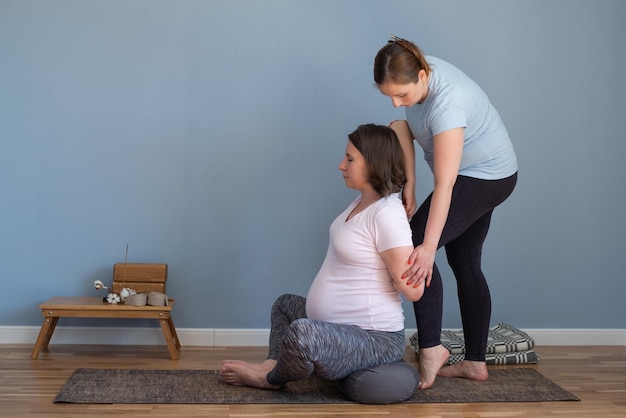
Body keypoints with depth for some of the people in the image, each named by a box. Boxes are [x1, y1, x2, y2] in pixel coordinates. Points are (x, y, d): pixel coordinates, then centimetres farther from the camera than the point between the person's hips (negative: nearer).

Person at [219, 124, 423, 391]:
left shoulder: (386, 213, -23)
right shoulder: (362, 200, 7)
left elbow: (413, 290, -24)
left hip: (373, 339, -11)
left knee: (300, 333, -38)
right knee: (285, 304, 31)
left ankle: (270, 378, -5)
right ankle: (274, 364, 3)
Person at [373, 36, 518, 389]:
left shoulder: (446, 102, -34)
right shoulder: (413, 78, -11)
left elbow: (445, 184, -36)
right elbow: (405, 127, 1)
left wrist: (428, 247, -38)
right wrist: (408, 185, -9)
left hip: (487, 177, -9)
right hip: (477, 177, 9)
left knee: (415, 248, -17)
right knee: (465, 263, 10)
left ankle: (431, 348, -12)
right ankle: (475, 363, 16)